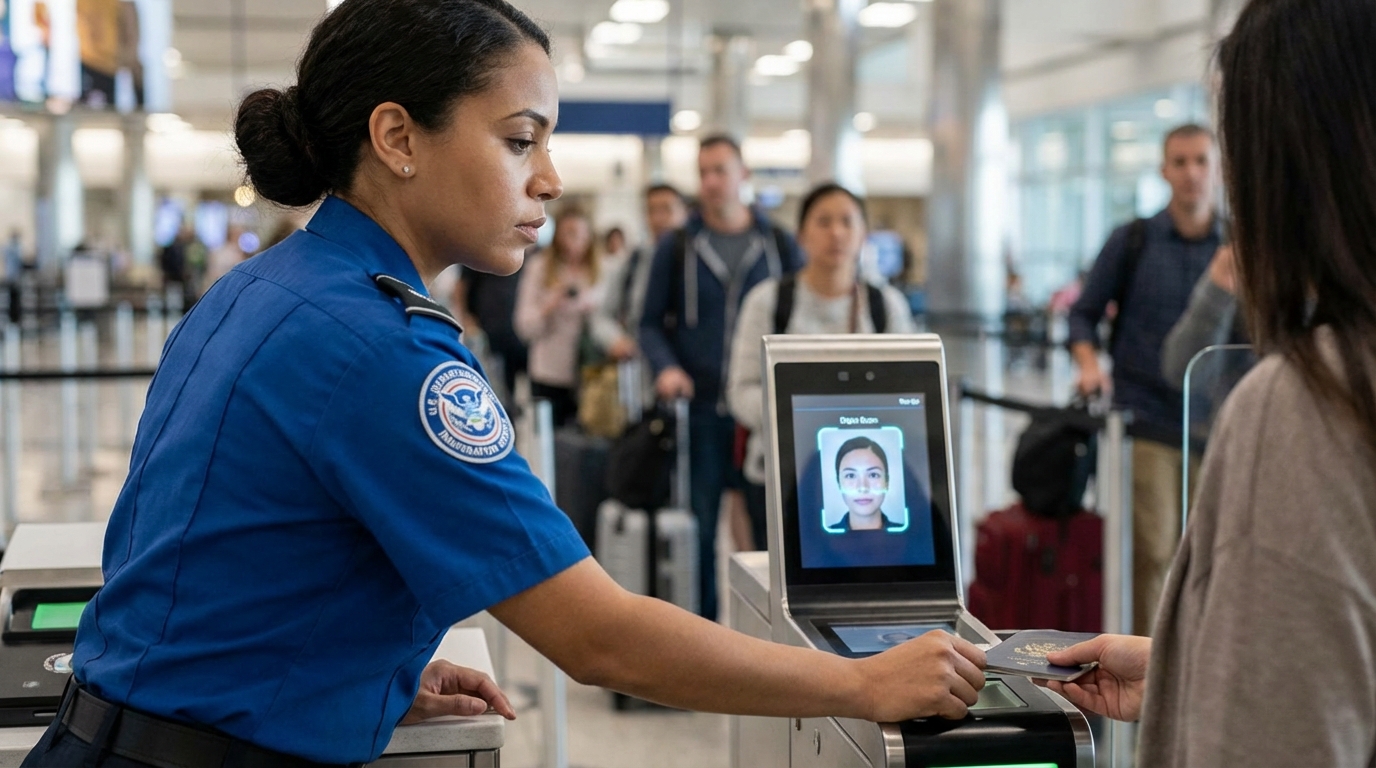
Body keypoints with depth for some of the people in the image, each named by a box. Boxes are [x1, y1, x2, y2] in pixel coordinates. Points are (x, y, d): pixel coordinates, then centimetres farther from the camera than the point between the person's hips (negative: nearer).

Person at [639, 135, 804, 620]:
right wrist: (666, 367, -9)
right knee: (698, 528, 3)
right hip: (699, 410, 0)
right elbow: (651, 322, 10)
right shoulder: (676, 248, 8)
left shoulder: (780, 246, 8)